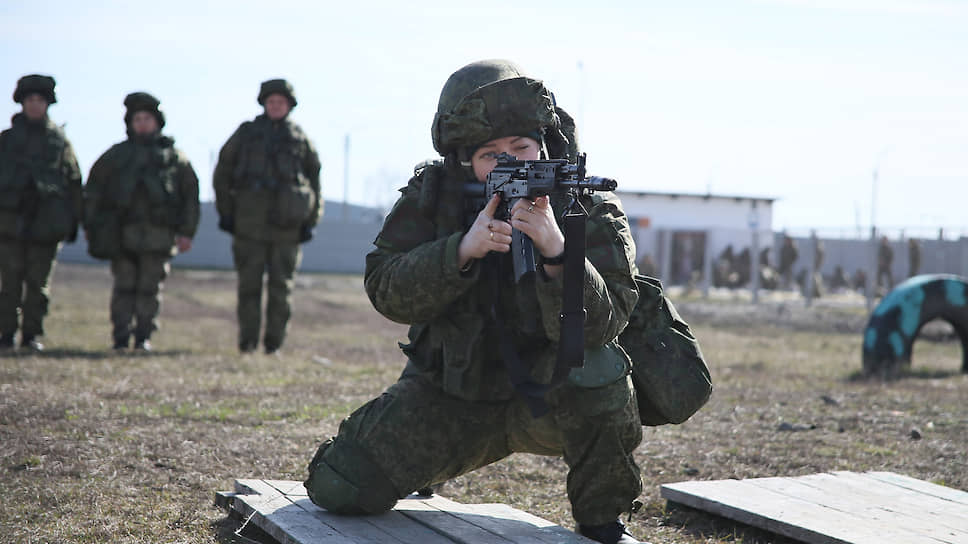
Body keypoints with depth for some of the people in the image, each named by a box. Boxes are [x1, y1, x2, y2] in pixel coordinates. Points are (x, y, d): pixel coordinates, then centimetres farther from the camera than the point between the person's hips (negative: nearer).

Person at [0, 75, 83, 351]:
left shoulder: (60, 141, 11)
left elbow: (74, 183, 13)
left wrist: (73, 221, 8)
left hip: (46, 222, 0)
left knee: (38, 282, 0)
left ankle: (31, 335, 7)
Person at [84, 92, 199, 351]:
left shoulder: (174, 157, 13)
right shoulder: (116, 155, 16)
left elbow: (190, 195, 11)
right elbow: (93, 191, 16)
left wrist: (186, 232, 4)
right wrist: (91, 226, 7)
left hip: (158, 234, -1)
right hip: (123, 231, 1)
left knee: (150, 287, -2)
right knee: (124, 286, -1)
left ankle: (144, 336, 5)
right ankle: (121, 336, 3)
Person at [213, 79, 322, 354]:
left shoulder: (300, 138, 11)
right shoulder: (246, 133, 10)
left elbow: (314, 179, 13)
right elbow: (223, 173, 12)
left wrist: (310, 221, 5)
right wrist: (225, 211, 5)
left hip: (286, 224, 0)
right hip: (250, 221, 0)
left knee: (281, 284, 0)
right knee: (249, 282, 0)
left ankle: (274, 341, 6)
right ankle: (247, 340, 4)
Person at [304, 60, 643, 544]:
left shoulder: (591, 209, -13)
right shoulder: (432, 193, -7)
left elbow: (598, 325, -25)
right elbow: (386, 291, -16)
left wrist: (556, 249, -43)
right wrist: (463, 250, -33)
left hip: (548, 399, -2)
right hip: (447, 395, 2)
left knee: (602, 374, -35)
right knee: (339, 487, -11)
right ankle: (421, 466, 25)